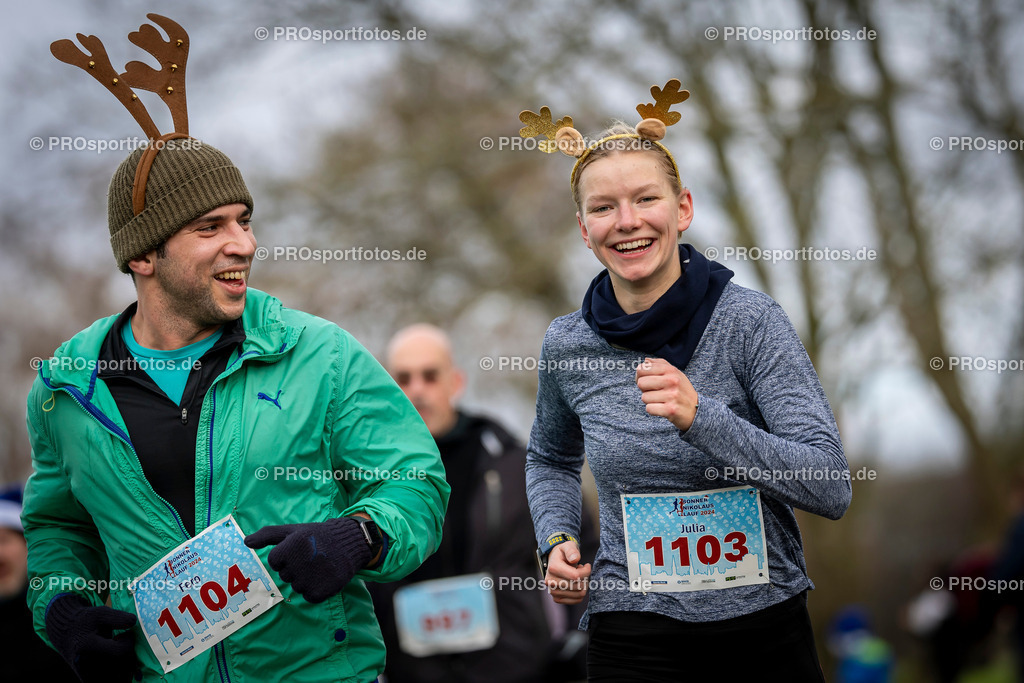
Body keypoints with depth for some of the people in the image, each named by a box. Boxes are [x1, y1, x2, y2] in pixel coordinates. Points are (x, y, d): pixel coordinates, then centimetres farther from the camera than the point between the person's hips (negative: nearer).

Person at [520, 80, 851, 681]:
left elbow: (832, 489, -16)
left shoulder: (751, 322, -10)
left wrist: (702, 417, -27)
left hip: (768, 630, -1)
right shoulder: (568, 346, -1)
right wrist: (558, 539, 0)